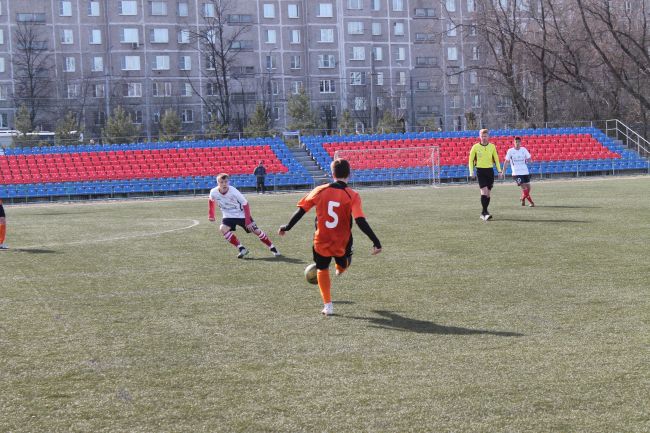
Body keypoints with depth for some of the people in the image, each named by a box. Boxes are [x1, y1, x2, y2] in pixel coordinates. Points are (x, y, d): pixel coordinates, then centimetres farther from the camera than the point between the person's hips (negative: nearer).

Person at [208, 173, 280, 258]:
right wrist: (211, 215, 2)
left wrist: (248, 221, -21)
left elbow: (245, 204, -18)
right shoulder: (213, 192, -19)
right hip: (228, 216, 3)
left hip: (242, 215, -2)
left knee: (256, 231, -5)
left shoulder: (233, 191, -28)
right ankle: (242, 249, -14)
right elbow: (211, 201, 7)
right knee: (223, 229, -25)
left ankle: (272, 248, 17)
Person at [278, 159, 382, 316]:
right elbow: (361, 221, -24)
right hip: (342, 244, -1)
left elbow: (301, 211, -3)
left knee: (322, 270, 22)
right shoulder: (352, 196, -16)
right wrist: (376, 242, -22)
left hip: (321, 243, 1)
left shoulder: (320, 191, -9)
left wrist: (287, 227, 11)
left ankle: (328, 305, 16)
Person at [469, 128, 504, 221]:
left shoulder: (492, 146, 6)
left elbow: (496, 159, 12)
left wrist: (499, 171, 5)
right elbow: (471, 160, 2)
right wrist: (471, 172, -7)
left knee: (488, 193, 5)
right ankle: (485, 212, -15)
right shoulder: (475, 147, -2)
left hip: (490, 171, 3)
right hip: (480, 171, -3)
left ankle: (483, 213, 15)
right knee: (484, 191, -16)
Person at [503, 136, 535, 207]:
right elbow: (506, 161, 3)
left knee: (528, 188, 6)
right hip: (516, 173, -4)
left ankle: (523, 199, 33)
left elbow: (530, 159, 13)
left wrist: (527, 160, -8)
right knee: (524, 188, -13)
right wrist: (503, 171, -2)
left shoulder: (524, 150, 4)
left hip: (525, 172, 4)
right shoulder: (510, 151, -2)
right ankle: (531, 202, -4)